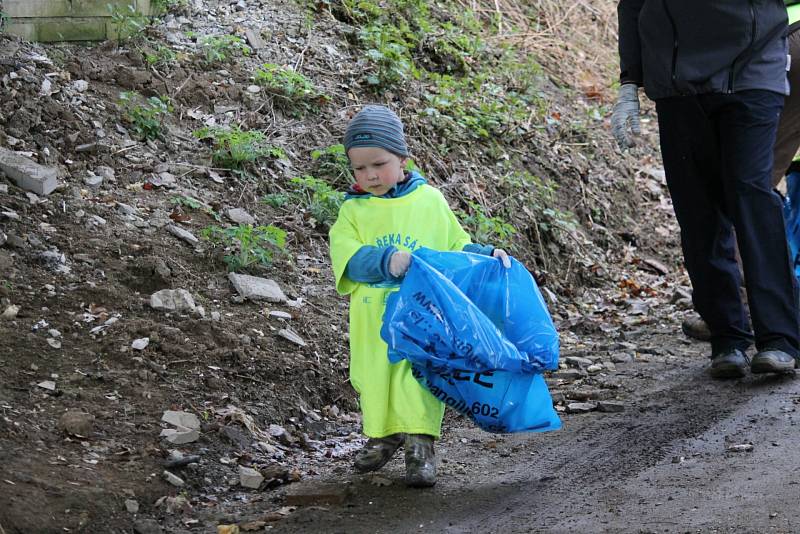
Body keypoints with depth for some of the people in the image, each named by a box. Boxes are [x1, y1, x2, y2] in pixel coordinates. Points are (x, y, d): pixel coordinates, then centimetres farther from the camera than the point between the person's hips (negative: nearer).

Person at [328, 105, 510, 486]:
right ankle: (382, 434, 32)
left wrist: (486, 256, -5)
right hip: (372, 321, 1)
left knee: (420, 377, -6)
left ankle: (420, 444, 0)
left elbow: (455, 246, 12)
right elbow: (347, 256, -14)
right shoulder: (353, 210, 0)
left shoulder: (430, 201, 3)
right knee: (374, 377, 11)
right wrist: (386, 260, -29)